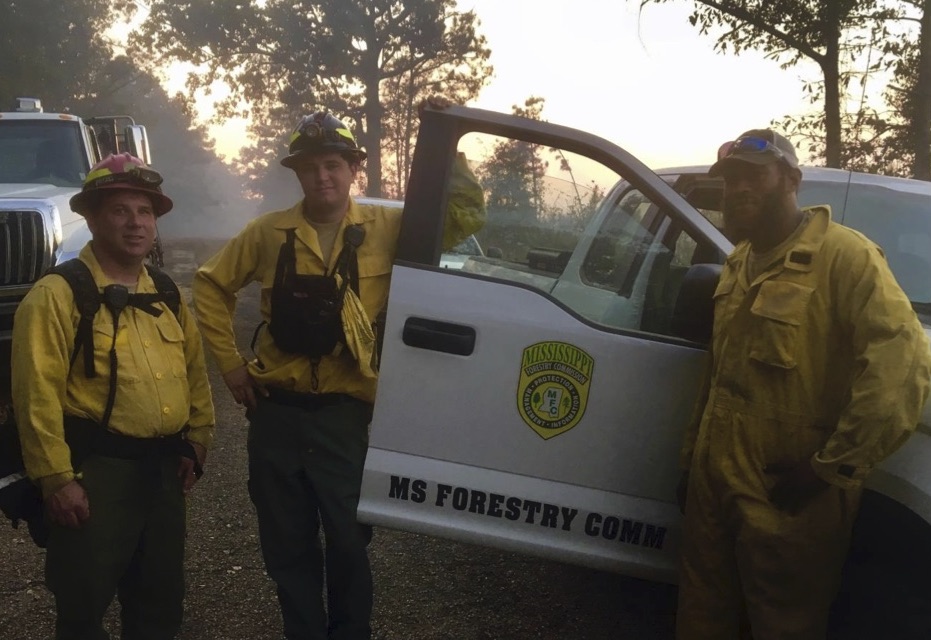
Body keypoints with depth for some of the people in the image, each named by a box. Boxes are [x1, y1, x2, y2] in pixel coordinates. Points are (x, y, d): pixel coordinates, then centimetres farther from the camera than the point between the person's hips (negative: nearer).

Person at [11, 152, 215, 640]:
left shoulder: (167, 295, 11)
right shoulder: (57, 294, -11)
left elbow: (195, 372, 18)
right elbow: (37, 395, -17)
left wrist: (196, 443, 13)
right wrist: (56, 478, -19)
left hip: (164, 468, 7)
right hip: (95, 470, -6)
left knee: (161, 598, 18)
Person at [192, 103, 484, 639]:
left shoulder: (387, 228, -2)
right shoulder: (269, 232, 1)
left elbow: (467, 214, -5)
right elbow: (212, 285, 12)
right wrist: (231, 363, 5)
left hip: (346, 412, -1)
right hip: (277, 411, 2)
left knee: (349, 541, 8)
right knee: (287, 545, 14)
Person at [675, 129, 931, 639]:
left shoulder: (843, 254, -12)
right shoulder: (737, 265, 15)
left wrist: (830, 468, -19)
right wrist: (691, 459, 19)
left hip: (787, 504, -7)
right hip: (714, 486, 8)